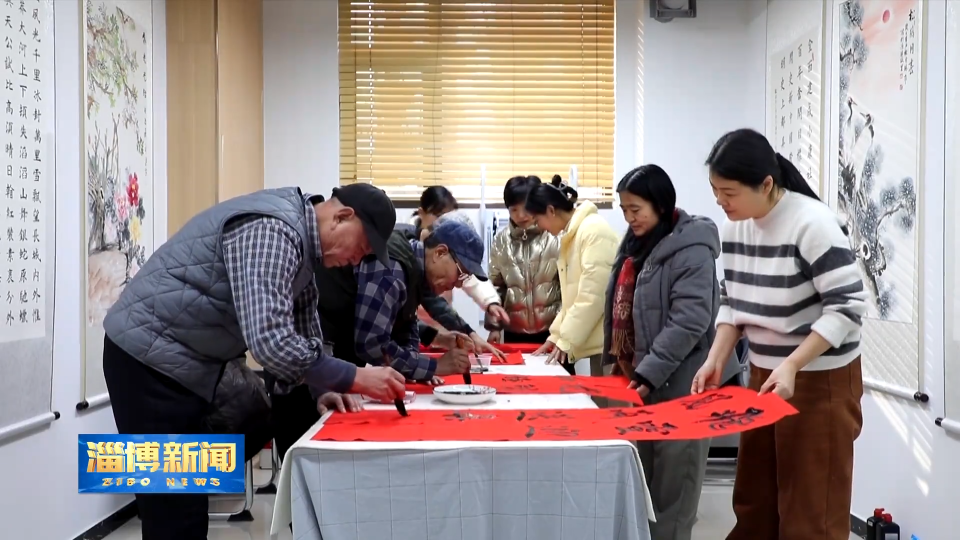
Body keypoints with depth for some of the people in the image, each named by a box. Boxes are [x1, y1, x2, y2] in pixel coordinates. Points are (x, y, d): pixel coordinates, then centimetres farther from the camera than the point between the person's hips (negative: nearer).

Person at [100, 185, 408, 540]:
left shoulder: (299, 236, 7)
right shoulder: (273, 231, -25)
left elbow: (301, 325, 15)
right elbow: (271, 342, -35)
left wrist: (324, 388, 2)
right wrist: (355, 379, -26)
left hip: (179, 360, 10)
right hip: (149, 357, -10)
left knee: (185, 501, 17)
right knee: (175, 510, -6)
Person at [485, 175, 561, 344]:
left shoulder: (555, 237, -5)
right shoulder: (501, 240, 4)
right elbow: (495, 285, 10)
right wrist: (494, 325, 6)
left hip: (551, 329, -2)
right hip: (514, 331, 3)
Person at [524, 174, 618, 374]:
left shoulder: (594, 230, -14)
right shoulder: (571, 235, 15)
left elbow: (593, 294, -18)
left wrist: (566, 340, -14)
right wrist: (556, 335, 13)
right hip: (599, 340, 9)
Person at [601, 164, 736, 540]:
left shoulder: (692, 250, -14)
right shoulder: (635, 242, 12)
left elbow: (689, 322, -21)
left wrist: (649, 372, -22)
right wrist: (617, 359, 14)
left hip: (674, 387, -8)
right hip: (634, 380, 8)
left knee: (670, 486, 0)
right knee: (638, 477, 16)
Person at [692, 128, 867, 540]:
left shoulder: (812, 223, -19)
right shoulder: (734, 227, 2)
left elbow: (847, 306, -19)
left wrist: (791, 366, -26)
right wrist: (716, 359, -3)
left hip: (819, 380, -7)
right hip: (762, 375, 7)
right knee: (753, 500, 15)